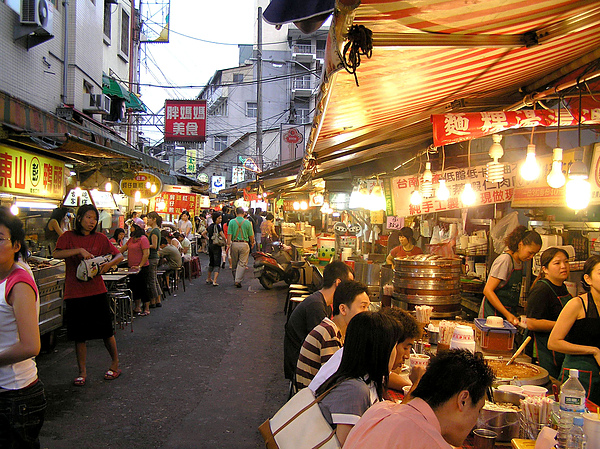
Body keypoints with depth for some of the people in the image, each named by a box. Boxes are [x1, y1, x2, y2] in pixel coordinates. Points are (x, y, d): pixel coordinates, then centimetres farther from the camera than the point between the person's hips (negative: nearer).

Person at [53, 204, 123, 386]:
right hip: (74, 293, 0)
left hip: (97, 291, 0)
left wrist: (108, 264, -16)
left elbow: (119, 255, 3)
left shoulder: (100, 238, 4)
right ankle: (82, 371, 20)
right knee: (79, 335, 7)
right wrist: (79, 250, -23)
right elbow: (57, 254, -14)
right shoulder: (68, 237, 2)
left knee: (106, 330, 5)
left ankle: (115, 364, 23)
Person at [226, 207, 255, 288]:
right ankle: (238, 280, -9)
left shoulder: (232, 222, -1)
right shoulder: (247, 222, -1)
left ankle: (235, 279, 25)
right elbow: (251, 235, 5)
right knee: (242, 263, 1)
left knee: (234, 264, 14)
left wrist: (228, 245, -2)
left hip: (234, 244, 2)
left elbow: (229, 234, -5)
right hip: (244, 244, -1)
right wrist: (252, 243, 22)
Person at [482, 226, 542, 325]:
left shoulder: (520, 262, 10)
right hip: (493, 313, -8)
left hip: (509, 312, 8)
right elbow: (488, 290, -21)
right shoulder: (505, 260, -15)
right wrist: (507, 314, -22)